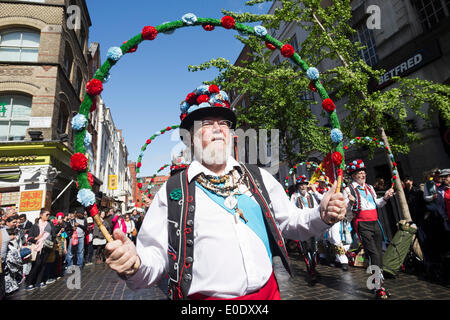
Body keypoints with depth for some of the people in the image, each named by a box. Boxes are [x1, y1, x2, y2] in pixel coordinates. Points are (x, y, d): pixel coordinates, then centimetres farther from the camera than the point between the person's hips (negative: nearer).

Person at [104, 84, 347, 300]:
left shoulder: (259, 178, 3)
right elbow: (155, 259, -6)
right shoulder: (172, 191, -6)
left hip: (267, 292, 4)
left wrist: (322, 216, -8)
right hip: (203, 295, -2)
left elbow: (289, 222, 9)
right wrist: (133, 264, -26)